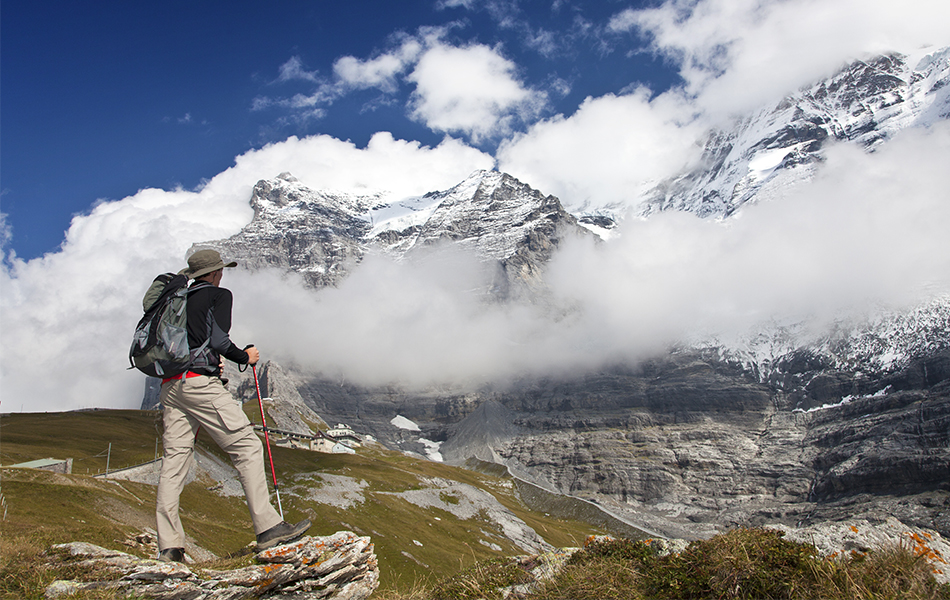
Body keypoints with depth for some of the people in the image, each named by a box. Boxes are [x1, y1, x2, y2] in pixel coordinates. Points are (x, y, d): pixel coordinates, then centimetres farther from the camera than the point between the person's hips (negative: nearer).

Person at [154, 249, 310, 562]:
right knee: (247, 446, -5)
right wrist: (245, 357, 6)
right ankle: (267, 527, -10)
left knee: (174, 459, 5)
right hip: (200, 381, -7)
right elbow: (218, 340, -10)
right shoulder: (219, 295, 3)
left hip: (169, 386, 8)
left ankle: (169, 547, 2)